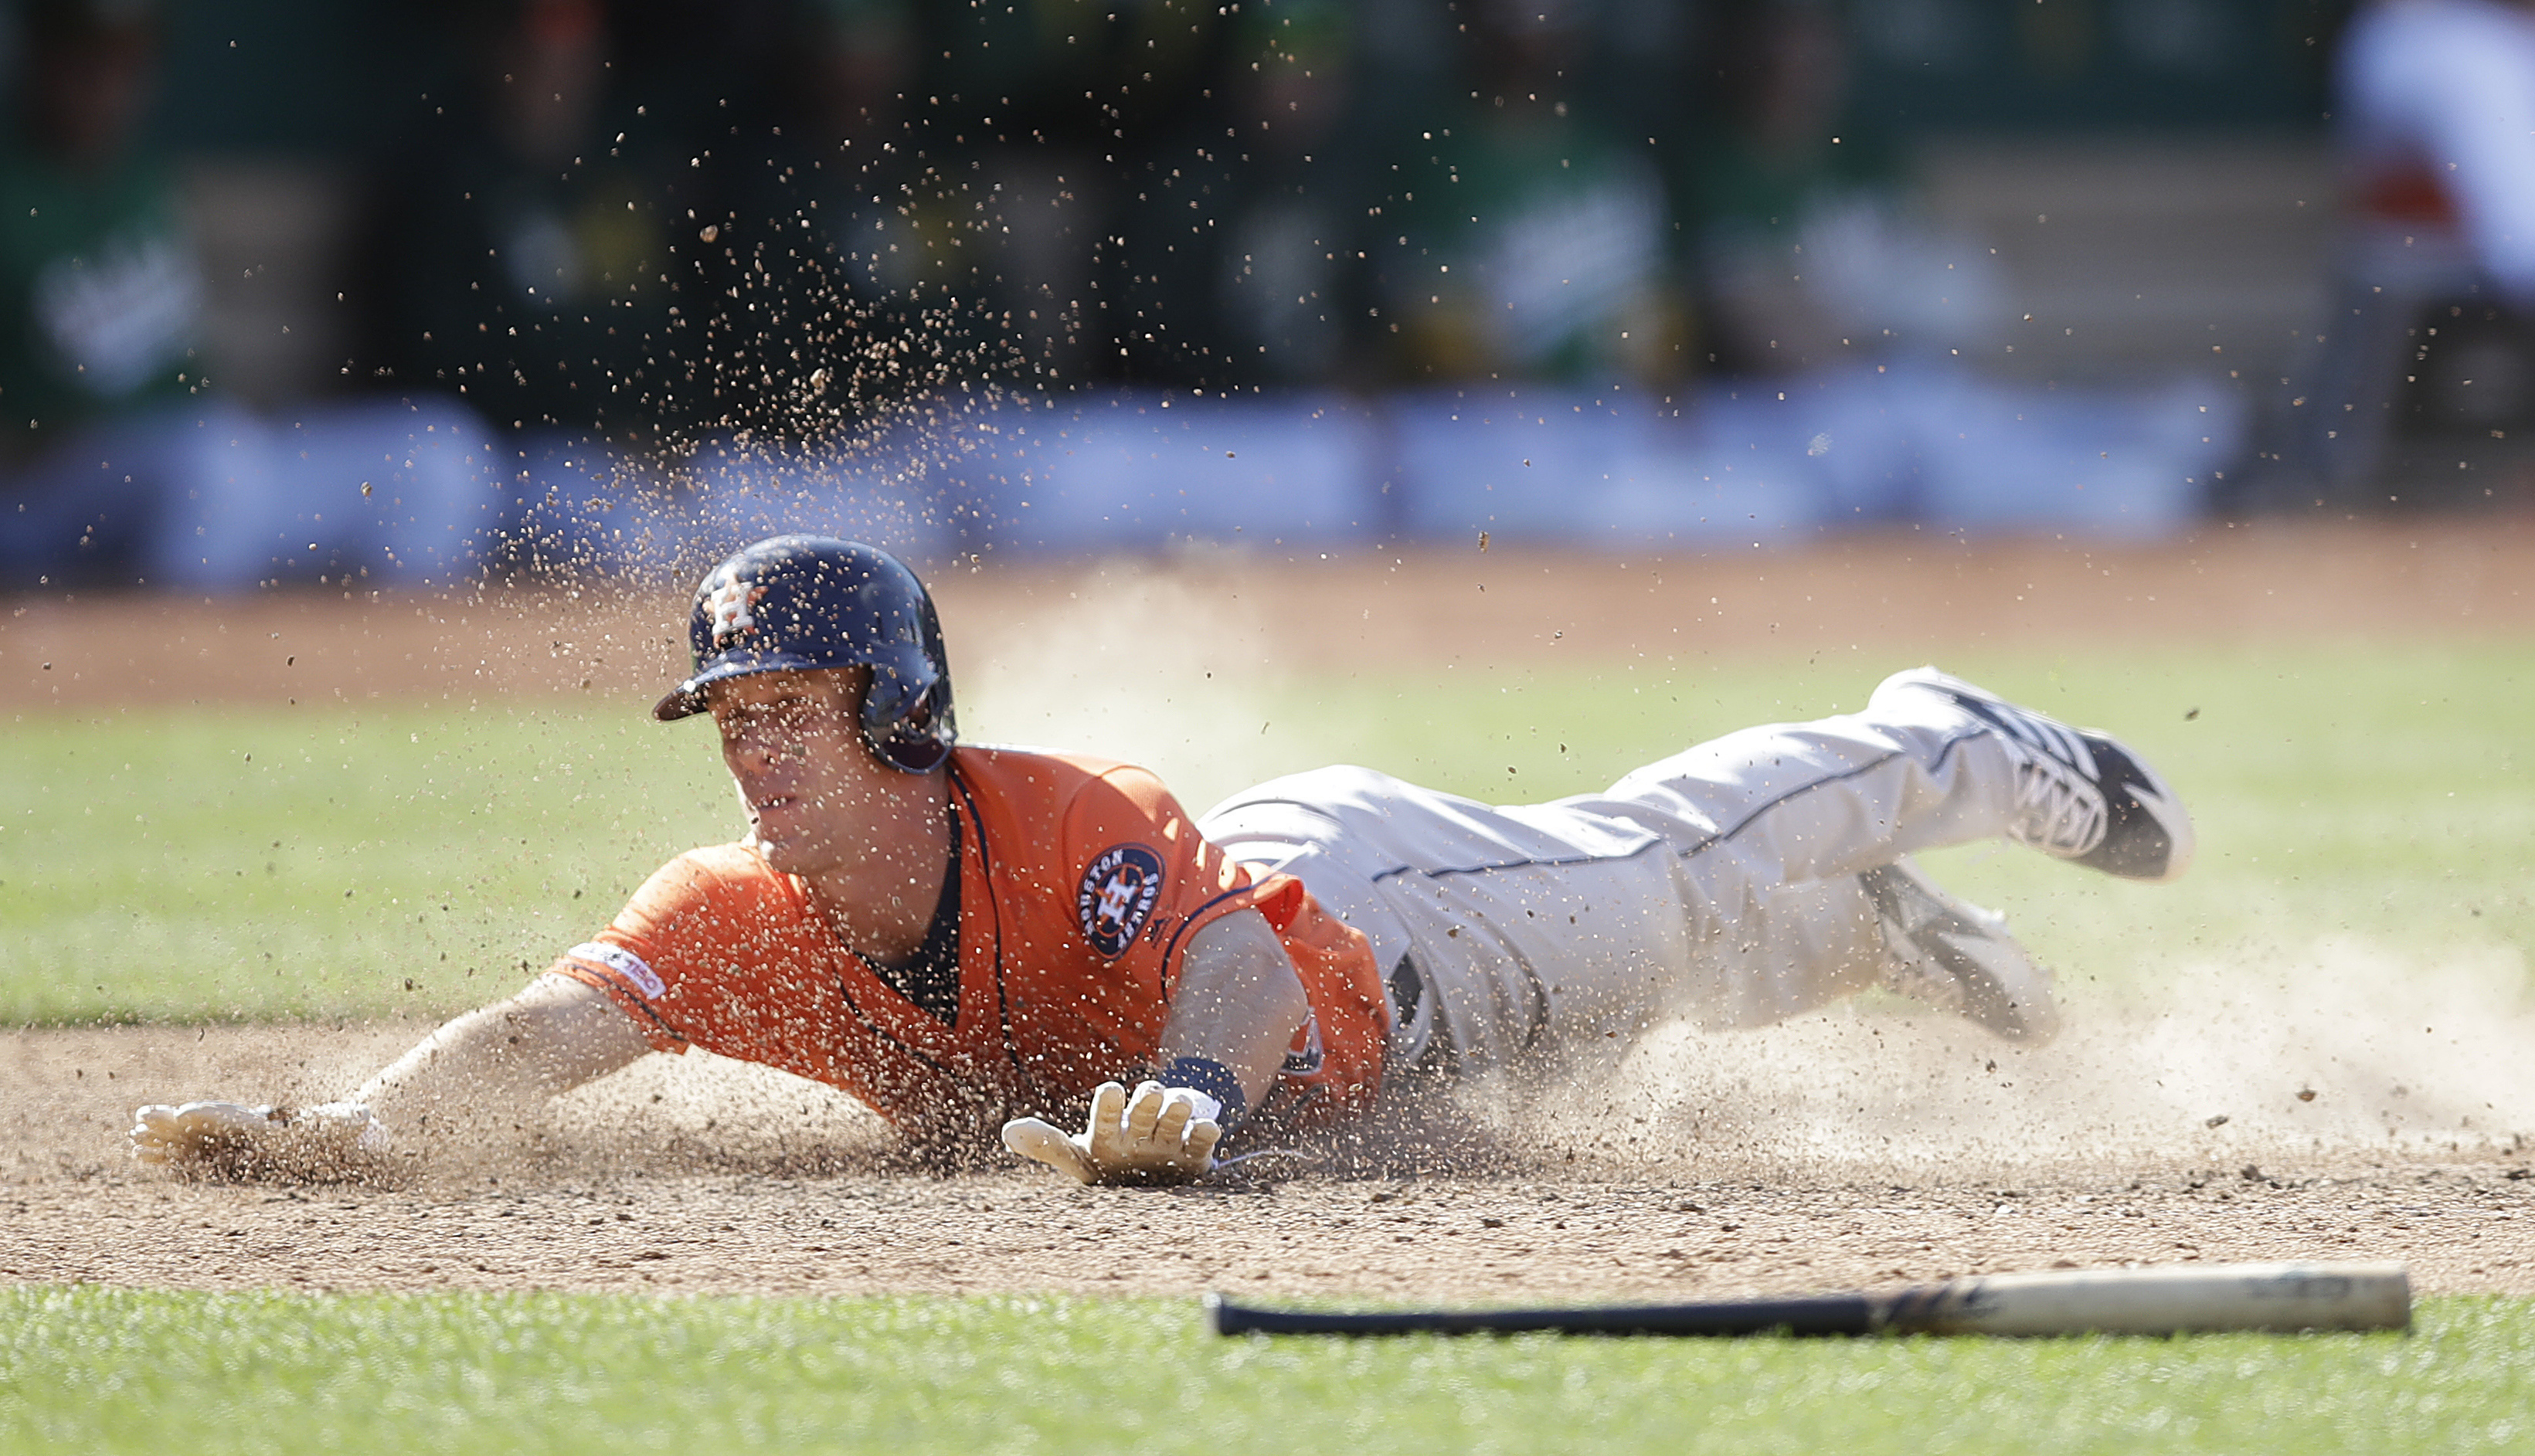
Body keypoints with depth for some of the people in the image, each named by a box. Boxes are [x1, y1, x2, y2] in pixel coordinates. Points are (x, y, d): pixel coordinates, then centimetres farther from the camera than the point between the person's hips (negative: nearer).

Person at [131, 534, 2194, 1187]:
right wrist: (348, 1126, -62)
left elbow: (1254, 962, -58)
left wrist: (1187, 1090, -80)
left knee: (1681, 876, 22)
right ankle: (1870, 934, 60)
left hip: (1371, 933, -5)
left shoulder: (1075, 832, -44)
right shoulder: (737, 923, -32)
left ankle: (1951, 753, 51)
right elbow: (546, 1030, -43)